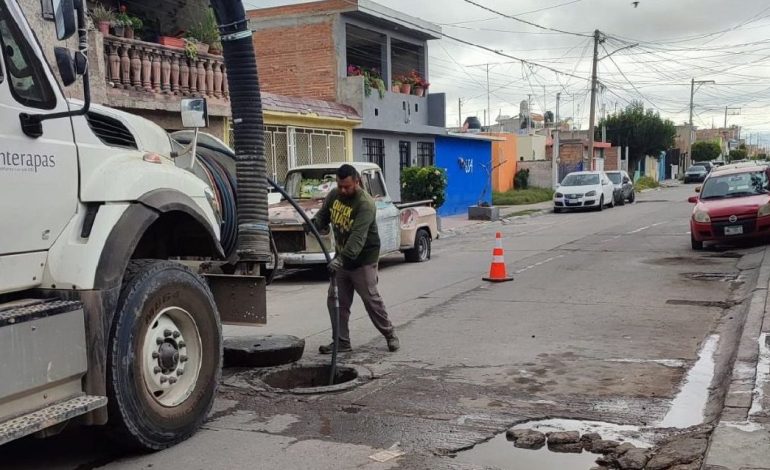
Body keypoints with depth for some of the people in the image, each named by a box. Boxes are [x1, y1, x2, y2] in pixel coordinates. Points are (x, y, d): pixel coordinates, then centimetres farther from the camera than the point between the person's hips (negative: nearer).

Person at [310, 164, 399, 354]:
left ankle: (390, 334, 19)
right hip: (341, 257, 7)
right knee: (335, 301, 5)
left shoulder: (366, 204, -24)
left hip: (363, 260, -7)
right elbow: (323, 214, 13)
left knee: (371, 300, -1)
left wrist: (342, 258, -43)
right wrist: (315, 222, -12)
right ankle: (342, 342, 14)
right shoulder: (334, 195, 0)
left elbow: (358, 237, -33)